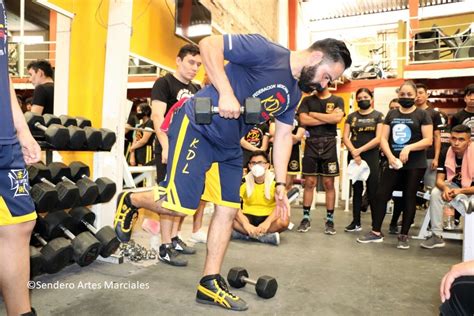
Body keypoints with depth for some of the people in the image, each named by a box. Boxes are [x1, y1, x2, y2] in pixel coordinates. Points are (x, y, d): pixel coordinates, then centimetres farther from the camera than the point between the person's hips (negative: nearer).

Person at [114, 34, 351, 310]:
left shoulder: (294, 94, 9)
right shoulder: (266, 51, -17)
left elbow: (283, 136, 12)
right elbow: (209, 44, -19)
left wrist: (280, 184, 8)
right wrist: (226, 92, -30)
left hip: (229, 146, 9)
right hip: (197, 128, -8)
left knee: (228, 210, 4)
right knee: (179, 205, -12)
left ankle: (210, 283, 17)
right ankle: (130, 201, 21)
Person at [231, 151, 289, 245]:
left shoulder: (275, 181, -8)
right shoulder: (244, 181, -6)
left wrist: (267, 222, -34)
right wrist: (245, 224, -31)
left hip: (268, 217, 0)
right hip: (248, 216, 1)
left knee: (283, 221, -33)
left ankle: (242, 234, -23)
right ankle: (265, 236, -26)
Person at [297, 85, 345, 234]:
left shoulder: (337, 100, 7)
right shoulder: (307, 100, 9)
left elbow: (337, 118, -12)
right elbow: (303, 120, -7)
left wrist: (314, 114, -7)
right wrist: (328, 119, -9)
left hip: (329, 145, 0)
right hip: (311, 144, 1)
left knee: (329, 183, 4)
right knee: (309, 182, 3)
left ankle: (330, 219, 11)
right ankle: (306, 218, 11)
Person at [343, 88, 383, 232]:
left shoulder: (378, 116, 2)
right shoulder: (351, 116, 10)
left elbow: (378, 138, -8)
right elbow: (345, 137, 3)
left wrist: (359, 150, -13)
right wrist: (354, 152, -13)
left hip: (371, 156, -3)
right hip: (353, 156, 3)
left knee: (373, 191, -2)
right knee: (356, 189, 9)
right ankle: (356, 222, 16)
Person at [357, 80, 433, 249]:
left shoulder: (422, 114, 0)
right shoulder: (391, 114, 10)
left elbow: (428, 140, -7)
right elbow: (383, 138, 4)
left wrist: (408, 148, -21)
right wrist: (390, 156, -11)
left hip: (415, 164, -3)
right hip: (394, 163, 3)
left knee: (409, 198, 4)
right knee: (381, 194, -1)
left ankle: (404, 235, 14)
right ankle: (376, 232, 11)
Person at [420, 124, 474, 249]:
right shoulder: (446, 154, -14)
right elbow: (439, 179, -14)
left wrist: (460, 191, -39)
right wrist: (445, 188, -36)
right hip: (455, 185, 4)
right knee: (435, 193, -24)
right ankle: (437, 236, -19)